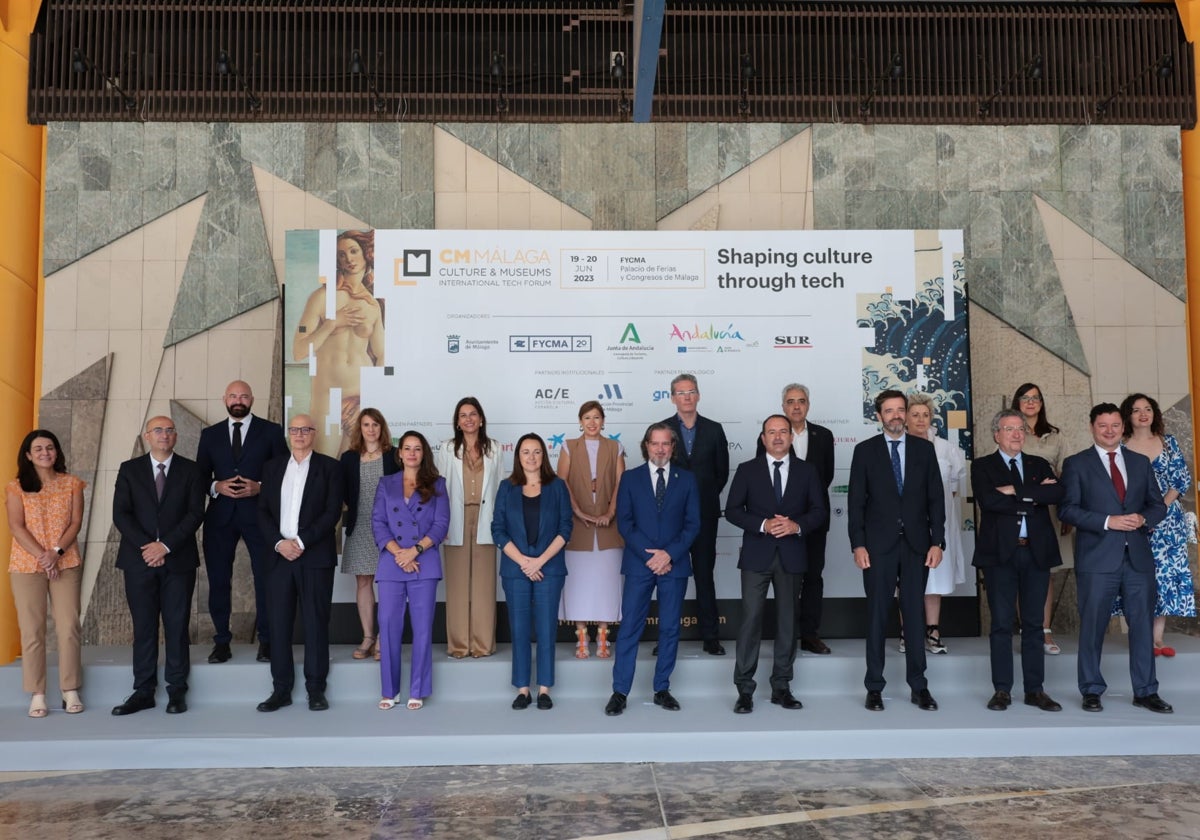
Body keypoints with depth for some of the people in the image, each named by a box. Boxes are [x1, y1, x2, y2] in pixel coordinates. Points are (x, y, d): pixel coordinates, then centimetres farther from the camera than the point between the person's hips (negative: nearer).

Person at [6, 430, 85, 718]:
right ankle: (37, 695, 4)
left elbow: (76, 522, 2)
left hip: (66, 563, 1)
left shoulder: (71, 484, 8)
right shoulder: (17, 486, 4)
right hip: (26, 565, -1)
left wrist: (57, 552, -12)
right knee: (32, 630, -1)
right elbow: (16, 526, -3)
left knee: (69, 627, -3)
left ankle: (71, 692, 4)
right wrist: (42, 556, -12)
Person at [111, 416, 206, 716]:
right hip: (139, 559, 1)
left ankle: (176, 691, 9)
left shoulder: (190, 470, 5)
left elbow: (196, 513, -3)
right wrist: (146, 546, -12)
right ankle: (143, 692, 11)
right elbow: (120, 514, 0)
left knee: (177, 626, 2)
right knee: (143, 627, 4)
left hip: (178, 560, -1)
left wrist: (166, 545, -13)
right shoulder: (129, 469, 8)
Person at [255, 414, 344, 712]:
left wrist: (301, 542, -13)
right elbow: (263, 511, 8)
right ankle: (281, 690, 13)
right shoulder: (272, 467, 13)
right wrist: (279, 542, -7)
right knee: (279, 625, 5)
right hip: (279, 556, 3)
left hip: (315, 557, -3)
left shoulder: (328, 466, 3)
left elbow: (333, 512, -5)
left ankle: (316, 689, 9)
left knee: (315, 624, 1)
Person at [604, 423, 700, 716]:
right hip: (639, 563, -1)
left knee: (670, 629, 6)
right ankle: (620, 692, 5)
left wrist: (670, 554, -11)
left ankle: (662, 689, 17)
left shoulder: (687, 479, 7)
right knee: (629, 628, -1)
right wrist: (650, 555, -11)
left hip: (675, 564, 1)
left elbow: (693, 524, 2)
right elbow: (624, 522, -1)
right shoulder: (630, 478, 5)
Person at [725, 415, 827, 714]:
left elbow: (820, 511, 4)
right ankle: (744, 689, 2)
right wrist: (763, 524, -16)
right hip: (756, 554, -2)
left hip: (791, 555, 2)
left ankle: (781, 687, 19)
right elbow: (732, 510, -1)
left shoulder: (806, 471, 8)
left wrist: (797, 525, -14)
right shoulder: (747, 470, 4)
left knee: (787, 621, 8)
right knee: (751, 619, -5)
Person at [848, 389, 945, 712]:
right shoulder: (865, 450, 1)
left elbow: (935, 497, 5)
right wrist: (858, 544, -8)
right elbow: (856, 501, -1)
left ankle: (919, 686, 16)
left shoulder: (924, 448, 6)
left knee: (915, 614, 7)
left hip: (916, 543, 2)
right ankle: (874, 687, 12)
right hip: (879, 544, -1)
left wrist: (937, 541, -2)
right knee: (877, 615, 4)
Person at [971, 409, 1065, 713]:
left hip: (1037, 551, 3)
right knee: (1002, 624, 1)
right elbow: (988, 501, -14)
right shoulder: (983, 466, 4)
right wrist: (1033, 496, -8)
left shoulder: (1039, 465, 14)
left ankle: (1035, 690, 15)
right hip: (1000, 552, -3)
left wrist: (1017, 491, -12)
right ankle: (1002, 690, 9)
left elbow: (1057, 493, -6)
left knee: (1033, 623, 8)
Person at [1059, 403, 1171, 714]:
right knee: (1093, 626, 2)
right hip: (1097, 558, -3)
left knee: (1143, 624, 7)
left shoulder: (1141, 462, 14)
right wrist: (1108, 521, -17)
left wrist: (1143, 519, -9)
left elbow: (1158, 504, 13)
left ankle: (1146, 691, 18)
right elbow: (1067, 509, -6)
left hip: (1138, 556, 4)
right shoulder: (1076, 464, 2)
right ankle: (1092, 691, 14)